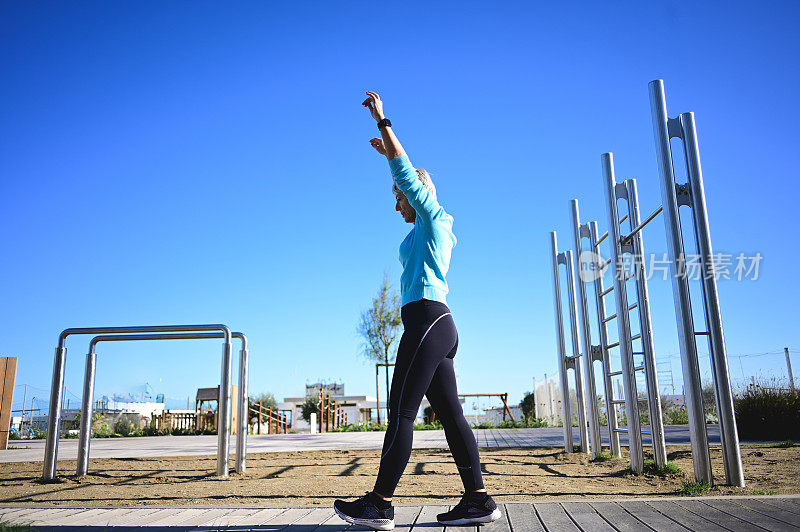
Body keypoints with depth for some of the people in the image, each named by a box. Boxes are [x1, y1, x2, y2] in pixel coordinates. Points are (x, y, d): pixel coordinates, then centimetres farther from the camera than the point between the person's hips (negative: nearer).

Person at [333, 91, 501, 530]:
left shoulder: (433, 216, 2)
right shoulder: (432, 228, 25)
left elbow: (407, 174, -5)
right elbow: (406, 178, 40)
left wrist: (382, 121, 1)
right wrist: (389, 153, 49)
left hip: (426, 319, -10)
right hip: (439, 327, 10)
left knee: (401, 411, -11)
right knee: (450, 414, 4)